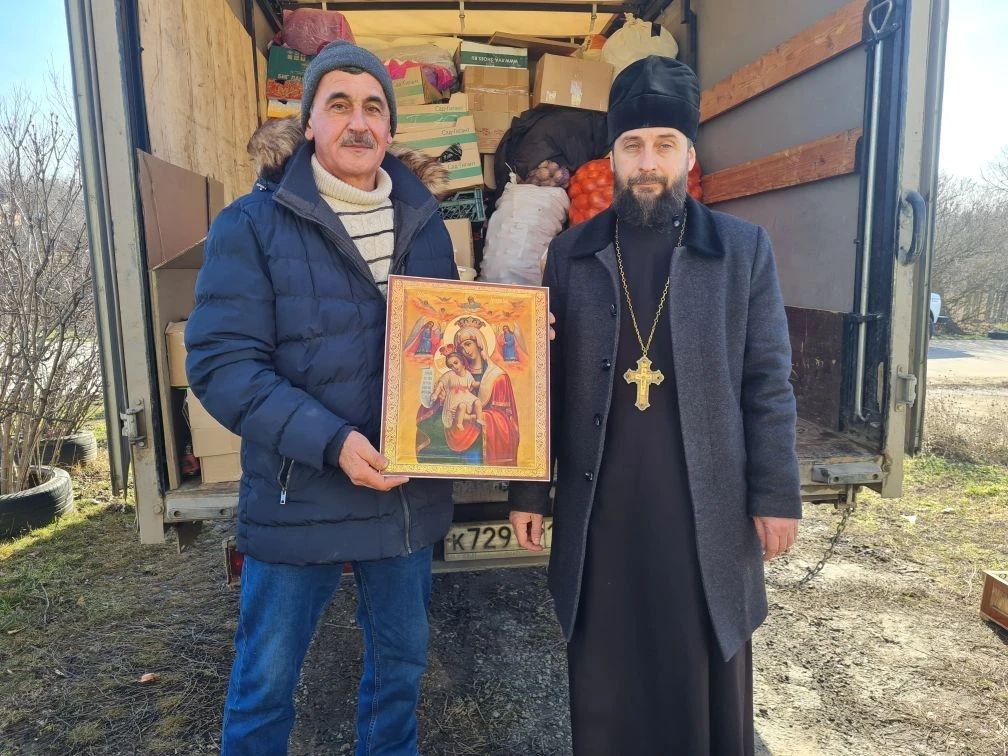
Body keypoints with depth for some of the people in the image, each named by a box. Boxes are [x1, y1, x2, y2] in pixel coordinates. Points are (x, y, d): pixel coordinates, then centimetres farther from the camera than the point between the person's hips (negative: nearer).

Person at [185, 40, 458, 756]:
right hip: (299, 502, -4)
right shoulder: (252, 226, -7)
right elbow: (221, 364, -15)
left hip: (410, 498, 4)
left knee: (401, 667, 22)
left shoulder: (426, 224, 6)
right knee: (264, 687, 13)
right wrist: (330, 443, -26)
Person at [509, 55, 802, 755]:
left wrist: (777, 495, -3)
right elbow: (547, 384, 5)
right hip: (599, 510, 1)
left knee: (707, 684, 14)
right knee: (604, 688, 14)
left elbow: (768, 384, 1)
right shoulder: (571, 254, 4)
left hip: (707, 510, 0)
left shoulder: (744, 249, 1)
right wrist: (528, 492, 4)